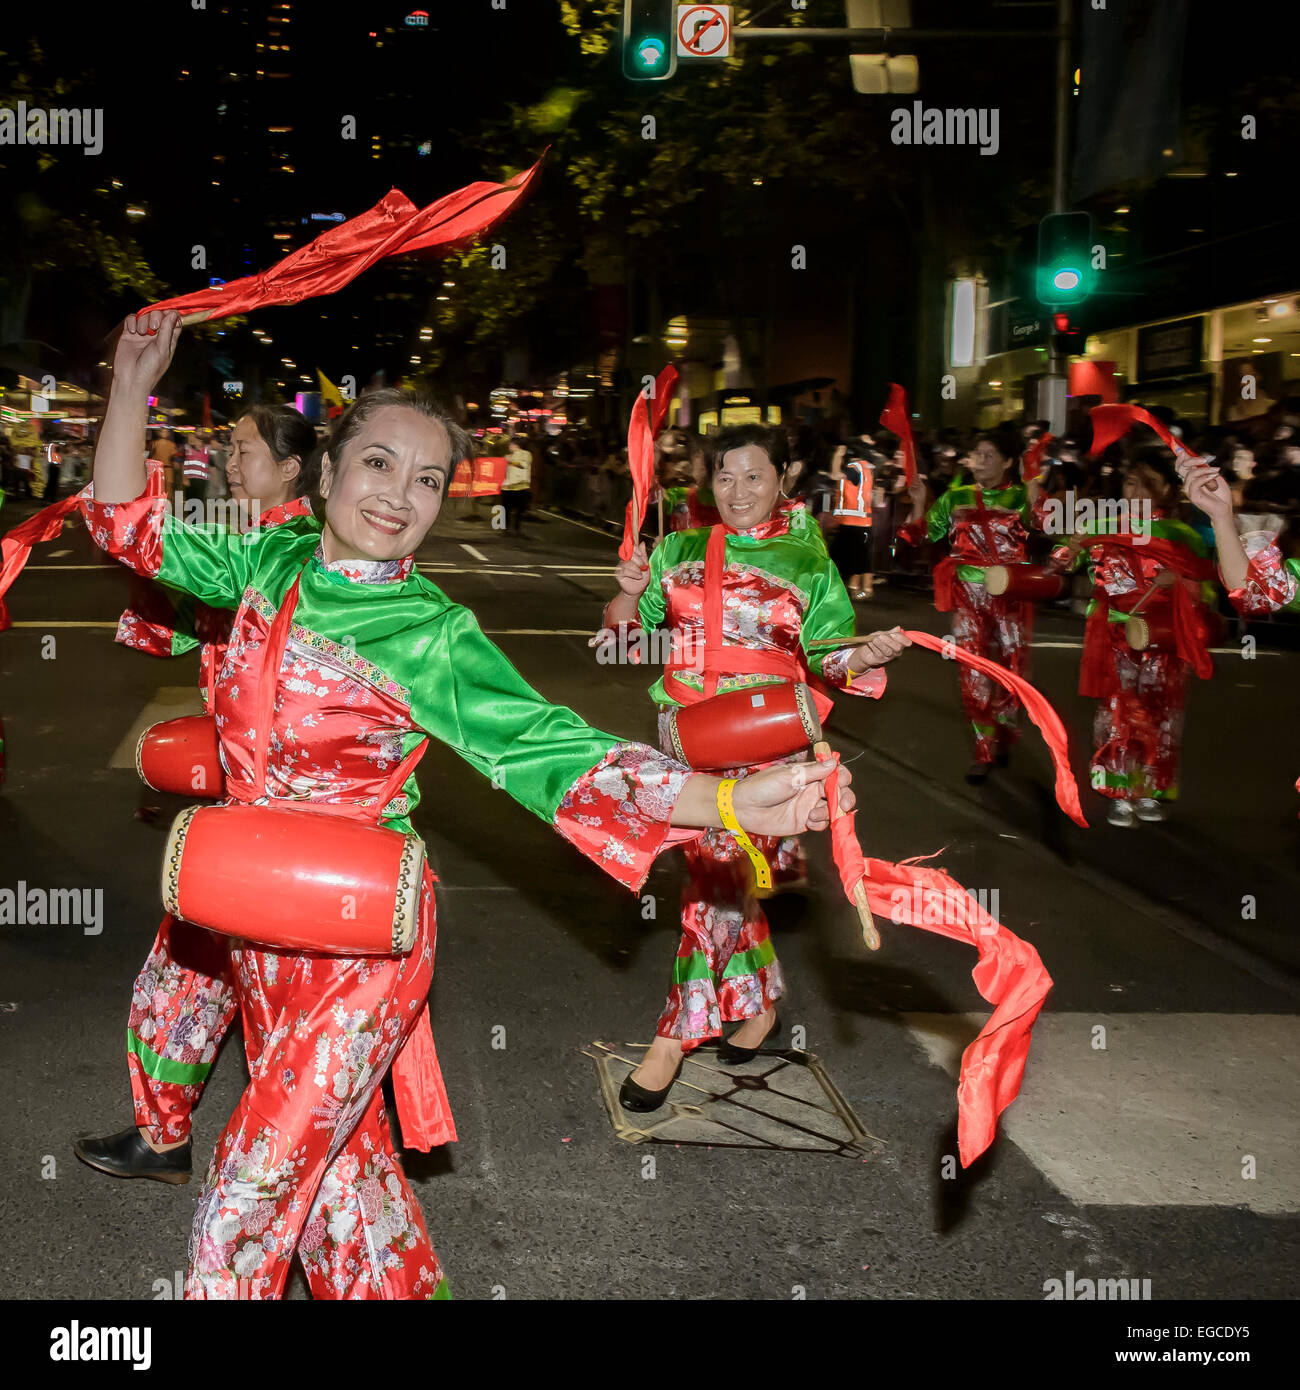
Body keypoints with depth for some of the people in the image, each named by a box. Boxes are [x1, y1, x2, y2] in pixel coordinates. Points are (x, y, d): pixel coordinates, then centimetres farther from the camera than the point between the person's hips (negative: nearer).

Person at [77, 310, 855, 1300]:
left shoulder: (434, 637, -15)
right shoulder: (274, 562, 0)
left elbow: (559, 753, -22)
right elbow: (134, 531, 14)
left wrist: (735, 801, -33)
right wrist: (132, 390, 4)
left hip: (361, 939, -5)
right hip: (258, 920, 5)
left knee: (248, 1198, 2)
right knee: (334, 1155, 20)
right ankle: (403, 1287, 41)